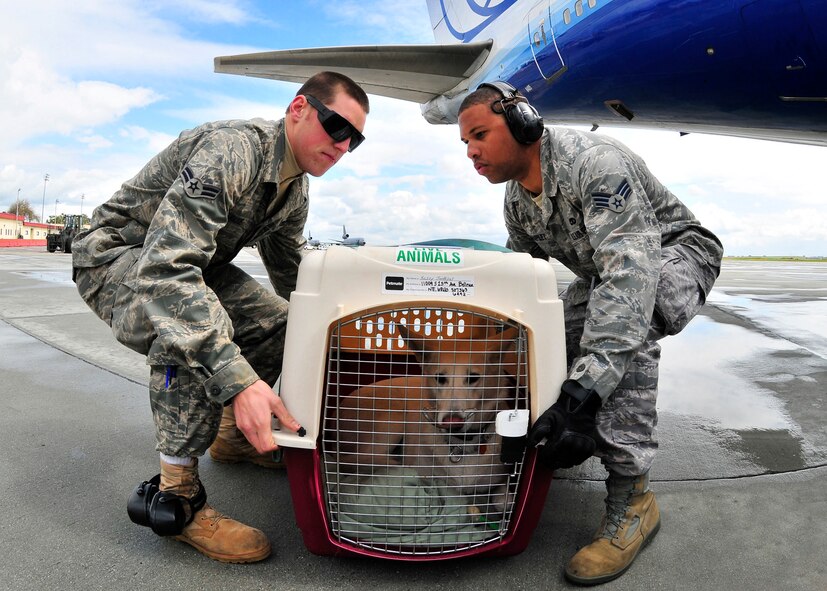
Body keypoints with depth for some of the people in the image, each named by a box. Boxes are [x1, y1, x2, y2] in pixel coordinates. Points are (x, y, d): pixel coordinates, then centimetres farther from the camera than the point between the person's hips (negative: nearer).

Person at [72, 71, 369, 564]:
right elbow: (165, 266, -43)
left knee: (278, 320, 1)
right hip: (115, 256, -8)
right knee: (199, 329, -35)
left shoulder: (295, 192, -2)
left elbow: (293, 276, 13)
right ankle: (175, 496, -20)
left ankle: (232, 437, 20)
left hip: (185, 263, 9)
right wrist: (238, 379, -51)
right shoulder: (231, 151, -32)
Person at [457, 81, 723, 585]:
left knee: (625, 315, -38)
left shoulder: (594, 162, -33)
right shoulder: (517, 199, -5)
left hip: (678, 254, -8)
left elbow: (632, 270, -45)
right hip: (604, 272, 8)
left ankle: (631, 497, -29)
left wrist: (584, 393, -54)